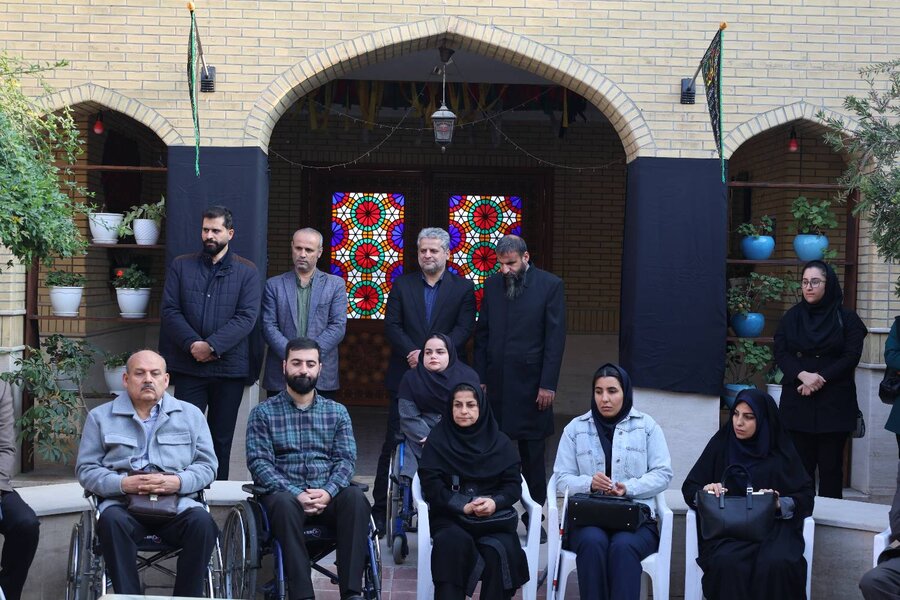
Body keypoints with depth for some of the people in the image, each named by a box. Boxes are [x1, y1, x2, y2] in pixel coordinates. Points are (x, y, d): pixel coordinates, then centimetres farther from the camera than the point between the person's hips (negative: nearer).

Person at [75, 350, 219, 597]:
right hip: (122, 502, 0)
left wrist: (178, 482, -10)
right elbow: (86, 469, 9)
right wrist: (123, 483, -10)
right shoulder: (101, 417, 15)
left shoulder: (191, 414, 16)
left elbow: (207, 465, 11)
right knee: (111, 521, -35)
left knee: (202, 522, -32)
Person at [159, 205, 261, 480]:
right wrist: (192, 344, -14)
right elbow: (169, 310, 0)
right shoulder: (181, 266, 7)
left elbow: (247, 317, -7)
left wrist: (211, 345, -17)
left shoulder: (247, 271, 3)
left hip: (230, 365, 0)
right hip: (188, 365, 0)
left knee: (222, 438, 8)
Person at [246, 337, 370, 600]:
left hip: (327, 497, 2)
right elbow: (259, 462, -2)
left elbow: (346, 459, 6)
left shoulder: (337, 412, 16)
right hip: (285, 495, -1)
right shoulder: (263, 413, 9)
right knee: (284, 503, -37)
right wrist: (296, 494, -17)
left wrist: (328, 491, -15)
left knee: (355, 496, -32)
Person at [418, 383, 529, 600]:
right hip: (450, 516, -1)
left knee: (499, 550, -30)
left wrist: (495, 502, -16)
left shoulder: (500, 441, 11)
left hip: (494, 515, 1)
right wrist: (463, 506, -17)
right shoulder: (438, 439, 7)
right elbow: (431, 484, -2)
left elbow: (514, 484, 6)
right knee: (455, 543, -34)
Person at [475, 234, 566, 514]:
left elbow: (555, 338, -6)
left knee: (533, 454, 4)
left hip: (531, 383, -3)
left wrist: (548, 385, -10)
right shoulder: (492, 285, 8)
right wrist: (480, 378, 5)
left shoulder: (550, 285, -3)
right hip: (496, 383, 3)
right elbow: (481, 334, 11)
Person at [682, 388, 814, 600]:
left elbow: (806, 496, 8)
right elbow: (690, 487, 11)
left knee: (777, 563, -34)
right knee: (727, 562, -34)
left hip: (774, 525, 0)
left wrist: (779, 504, -12)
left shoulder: (781, 451, 9)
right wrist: (706, 492, -12)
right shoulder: (721, 444, 9)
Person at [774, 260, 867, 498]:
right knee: (801, 463, 0)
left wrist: (820, 378, -14)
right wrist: (802, 375, -16)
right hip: (797, 401, 2)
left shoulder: (846, 318, 3)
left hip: (834, 403, -2)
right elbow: (780, 352, 2)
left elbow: (851, 357, -4)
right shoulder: (792, 316, 10)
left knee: (831, 465, -2)